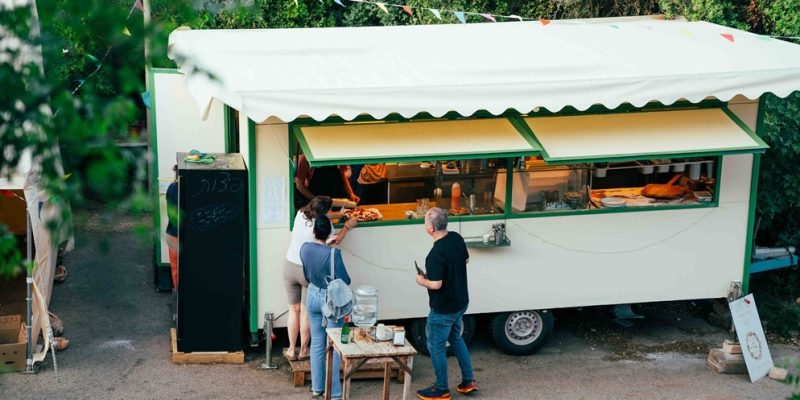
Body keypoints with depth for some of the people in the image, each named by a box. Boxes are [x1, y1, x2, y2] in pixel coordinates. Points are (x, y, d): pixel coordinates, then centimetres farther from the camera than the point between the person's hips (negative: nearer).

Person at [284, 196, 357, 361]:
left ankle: (292, 350, 20)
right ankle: (303, 350, 20)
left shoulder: (300, 214, -2)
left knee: (294, 309, 15)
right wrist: (347, 227, 20)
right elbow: (336, 240, 4)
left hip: (290, 267, 4)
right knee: (307, 311, 12)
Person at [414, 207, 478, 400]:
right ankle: (468, 380, 31)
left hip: (443, 308, -9)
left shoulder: (437, 253, -30)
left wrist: (422, 281, -10)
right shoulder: (457, 238, -4)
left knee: (436, 346, 8)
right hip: (460, 302, 9)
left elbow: (436, 284, -29)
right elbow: (465, 260, 13)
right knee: (455, 338, 26)